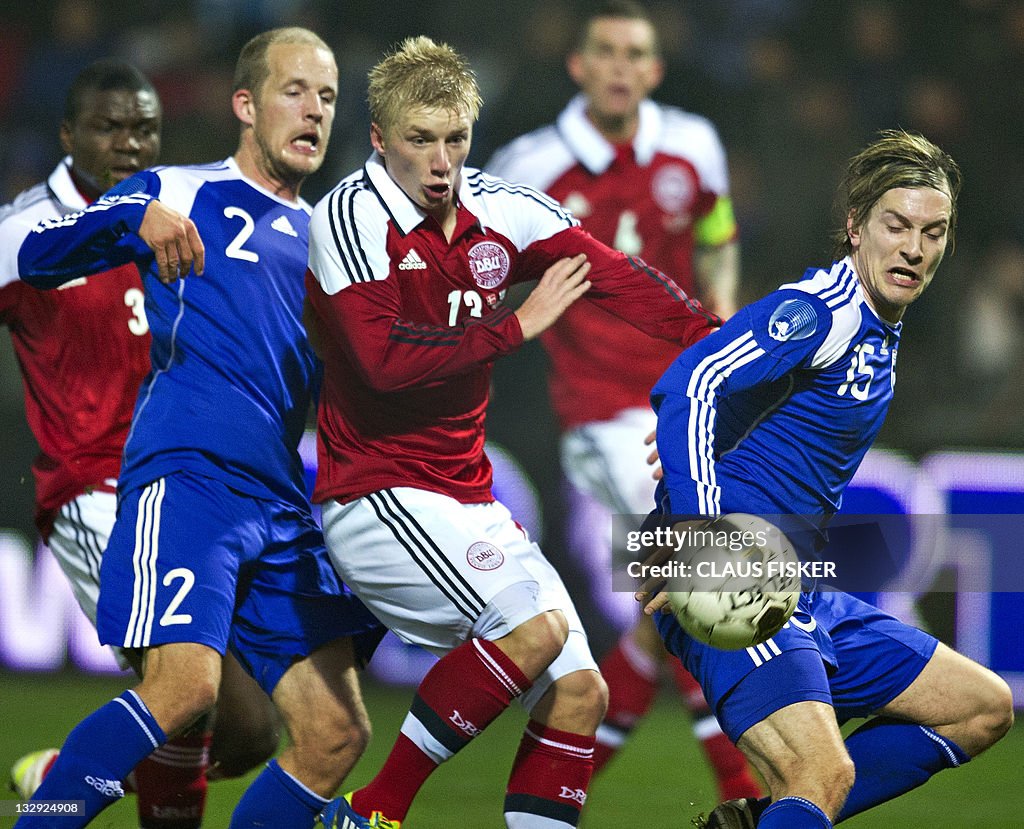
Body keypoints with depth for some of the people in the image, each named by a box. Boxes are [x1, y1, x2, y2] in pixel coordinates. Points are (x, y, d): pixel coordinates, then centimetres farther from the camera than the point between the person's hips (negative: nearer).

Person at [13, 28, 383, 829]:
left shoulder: (322, 236, 25)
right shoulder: (182, 192, 8)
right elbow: (37, 256, -2)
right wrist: (137, 215, -19)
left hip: (285, 505, 7)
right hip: (188, 472, -7)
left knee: (336, 734, -3)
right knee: (185, 686, -26)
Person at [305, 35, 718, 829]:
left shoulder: (499, 212, 4)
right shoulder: (352, 217, -12)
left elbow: (615, 274, -7)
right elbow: (382, 358, -24)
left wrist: (717, 340, -23)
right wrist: (515, 325, -19)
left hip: (467, 502, 7)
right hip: (377, 494, -7)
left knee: (577, 691, 0)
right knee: (536, 623, -24)